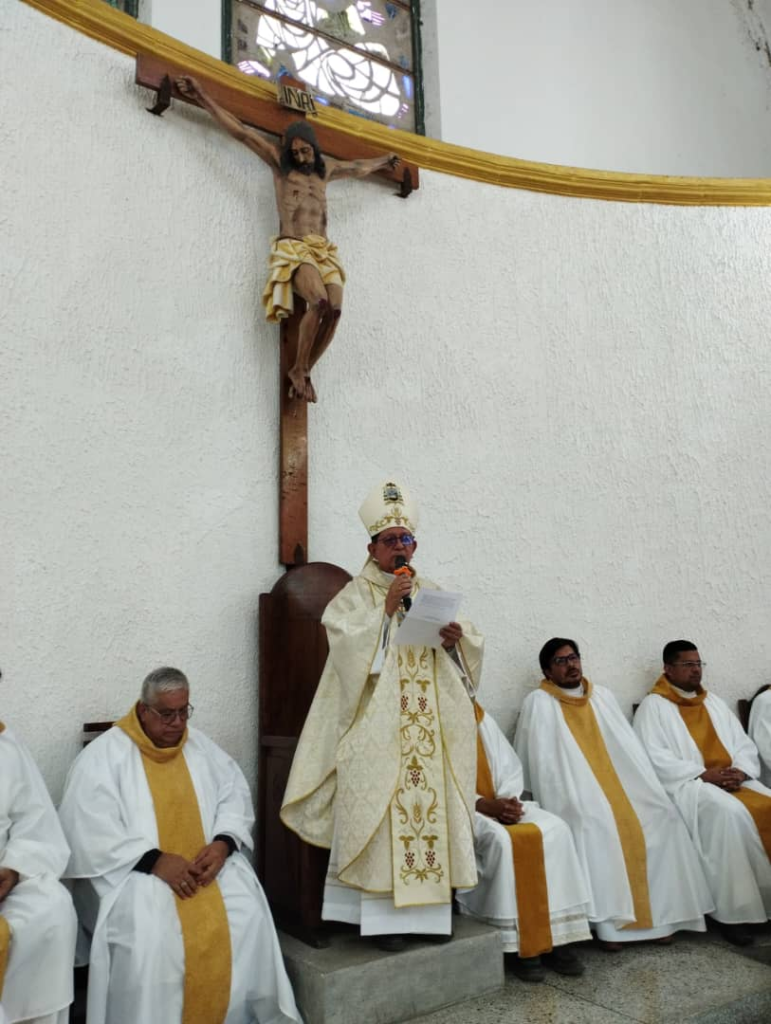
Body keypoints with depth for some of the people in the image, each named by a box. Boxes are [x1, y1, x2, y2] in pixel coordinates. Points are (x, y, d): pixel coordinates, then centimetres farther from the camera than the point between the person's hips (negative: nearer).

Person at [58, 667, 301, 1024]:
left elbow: (234, 794, 9)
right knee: (150, 935, -32)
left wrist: (223, 842, -11)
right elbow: (88, 831, -12)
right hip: (134, 872, -3)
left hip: (205, 863, 4)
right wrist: (153, 860, -20)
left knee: (247, 918, -21)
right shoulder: (103, 755, -4)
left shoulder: (201, 747, 11)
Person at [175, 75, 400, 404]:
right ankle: (298, 369, -15)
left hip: (324, 251, 5)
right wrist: (201, 96, 4)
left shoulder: (327, 167, 24)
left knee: (335, 309, -20)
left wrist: (385, 160, 59)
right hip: (292, 249, -5)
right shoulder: (278, 160, 11)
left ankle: (305, 372, -7)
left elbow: (360, 168, 43)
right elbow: (238, 130, 7)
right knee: (320, 303, -30)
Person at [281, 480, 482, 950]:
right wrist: (387, 610, -19)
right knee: (382, 815, -5)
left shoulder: (433, 594, 14)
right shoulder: (355, 596, 0)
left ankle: (427, 905, 20)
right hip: (379, 728, -4)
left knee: (431, 806, 7)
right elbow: (349, 649, -15)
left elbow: (470, 649, 12)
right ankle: (384, 914, 5)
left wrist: (458, 638, -10)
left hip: (430, 729, 5)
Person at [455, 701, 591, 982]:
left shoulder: (481, 716, 13)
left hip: (501, 805, 6)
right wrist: (485, 804, -23)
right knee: (503, 840, -34)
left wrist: (506, 800, -10)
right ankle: (519, 944, -22)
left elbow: (509, 765, 10)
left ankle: (555, 937, -15)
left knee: (555, 829, -18)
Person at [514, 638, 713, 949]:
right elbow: (541, 765, -8)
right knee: (597, 824, -32)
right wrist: (569, 802, -17)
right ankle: (608, 920, -20)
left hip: (617, 786, 5)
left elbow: (629, 748, 12)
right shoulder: (539, 702, -3)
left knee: (661, 816, -16)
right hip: (573, 799, -5)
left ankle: (657, 913, -7)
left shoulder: (602, 696, 15)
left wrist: (646, 790, -1)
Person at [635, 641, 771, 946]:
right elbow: (654, 758, -10)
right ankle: (731, 910, -22)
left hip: (733, 781, 6)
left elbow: (744, 744, 14)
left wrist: (740, 770, -8)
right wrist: (703, 775, -17)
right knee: (730, 813, -32)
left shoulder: (714, 702, 20)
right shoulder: (654, 706, 0)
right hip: (687, 785, -6)